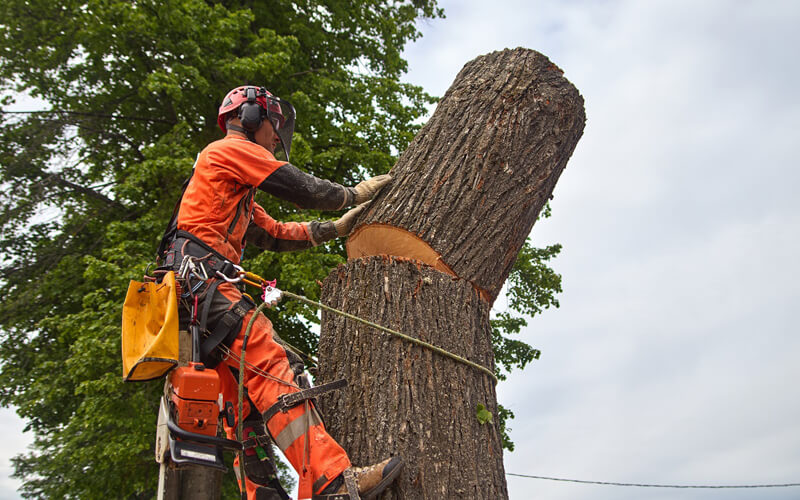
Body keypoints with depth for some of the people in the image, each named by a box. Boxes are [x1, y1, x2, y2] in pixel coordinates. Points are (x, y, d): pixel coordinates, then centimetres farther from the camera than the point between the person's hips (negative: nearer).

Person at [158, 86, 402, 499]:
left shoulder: (236, 191, 34)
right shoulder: (232, 148, 4)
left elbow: (275, 235, 29)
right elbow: (301, 189, -3)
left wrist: (335, 228, 24)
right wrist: (355, 193, 12)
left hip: (190, 295, 11)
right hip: (203, 281, -11)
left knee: (244, 400, 6)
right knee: (275, 368, -24)